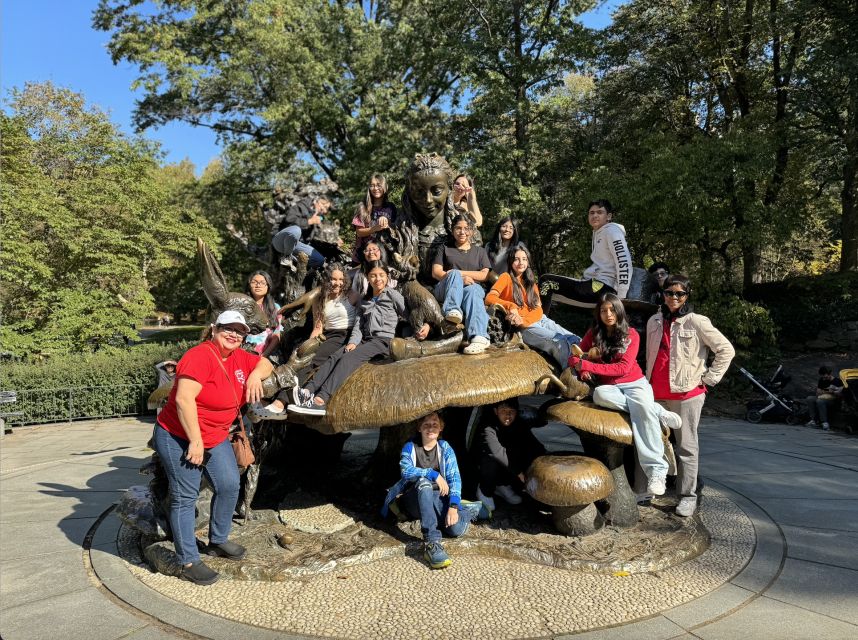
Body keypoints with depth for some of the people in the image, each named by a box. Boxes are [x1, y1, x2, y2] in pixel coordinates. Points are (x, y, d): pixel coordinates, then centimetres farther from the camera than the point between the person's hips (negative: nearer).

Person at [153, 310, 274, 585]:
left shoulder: (238, 357, 2)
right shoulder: (201, 356, -23)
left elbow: (265, 364, 18)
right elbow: (183, 399, -30)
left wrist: (255, 375, -7)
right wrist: (195, 441, -26)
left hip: (215, 438, 9)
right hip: (178, 438, -8)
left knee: (229, 486, 10)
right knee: (185, 498, -1)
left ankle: (218, 541, 30)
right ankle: (189, 563, 9)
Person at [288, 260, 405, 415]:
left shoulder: (392, 294, 7)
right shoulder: (365, 300, 23)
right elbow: (359, 325, 13)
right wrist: (353, 342, -4)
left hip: (383, 340, -6)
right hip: (366, 340, 6)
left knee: (348, 359, -28)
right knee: (334, 357, -20)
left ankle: (320, 400, -45)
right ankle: (309, 391, -38)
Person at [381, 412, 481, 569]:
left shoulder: (445, 448, 2)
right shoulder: (410, 447, -1)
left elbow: (454, 478, -10)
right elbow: (405, 471, -20)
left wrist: (453, 506, -25)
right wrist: (434, 474, -27)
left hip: (438, 500, 1)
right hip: (414, 501, -1)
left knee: (456, 529, -29)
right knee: (423, 481, -36)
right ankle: (432, 543, -43)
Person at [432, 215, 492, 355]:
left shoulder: (480, 251, 26)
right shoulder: (444, 249, 24)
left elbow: (484, 275, 9)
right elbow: (436, 273, 7)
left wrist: (460, 273, -3)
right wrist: (459, 278, -10)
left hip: (473, 287, 0)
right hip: (446, 290, 1)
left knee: (472, 289, -39)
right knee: (454, 274, -34)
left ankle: (479, 337, -62)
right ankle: (452, 310, -58)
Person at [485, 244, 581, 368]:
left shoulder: (530, 280, 21)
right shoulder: (506, 277, 3)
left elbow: (538, 308, 8)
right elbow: (489, 298, -13)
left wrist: (524, 320, -14)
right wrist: (511, 306, -28)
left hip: (539, 320, 6)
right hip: (523, 327, -6)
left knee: (575, 341, -19)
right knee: (559, 342, -31)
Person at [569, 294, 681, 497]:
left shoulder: (631, 335, 0)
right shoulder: (593, 334, 7)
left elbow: (623, 368, -11)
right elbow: (575, 358, 9)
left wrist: (589, 366, -20)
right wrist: (581, 368, -16)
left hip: (634, 383, -1)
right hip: (609, 387, 1)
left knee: (644, 412, -34)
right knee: (599, 394, -36)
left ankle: (656, 470, -30)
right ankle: (656, 411, -24)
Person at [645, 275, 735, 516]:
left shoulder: (697, 322, -5)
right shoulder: (654, 322, 12)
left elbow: (726, 350, -4)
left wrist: (709, 378, -5)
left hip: (687, 394, -5)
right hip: (657, 394, 5)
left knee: (686, 446, 0)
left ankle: (688, 496, 8)